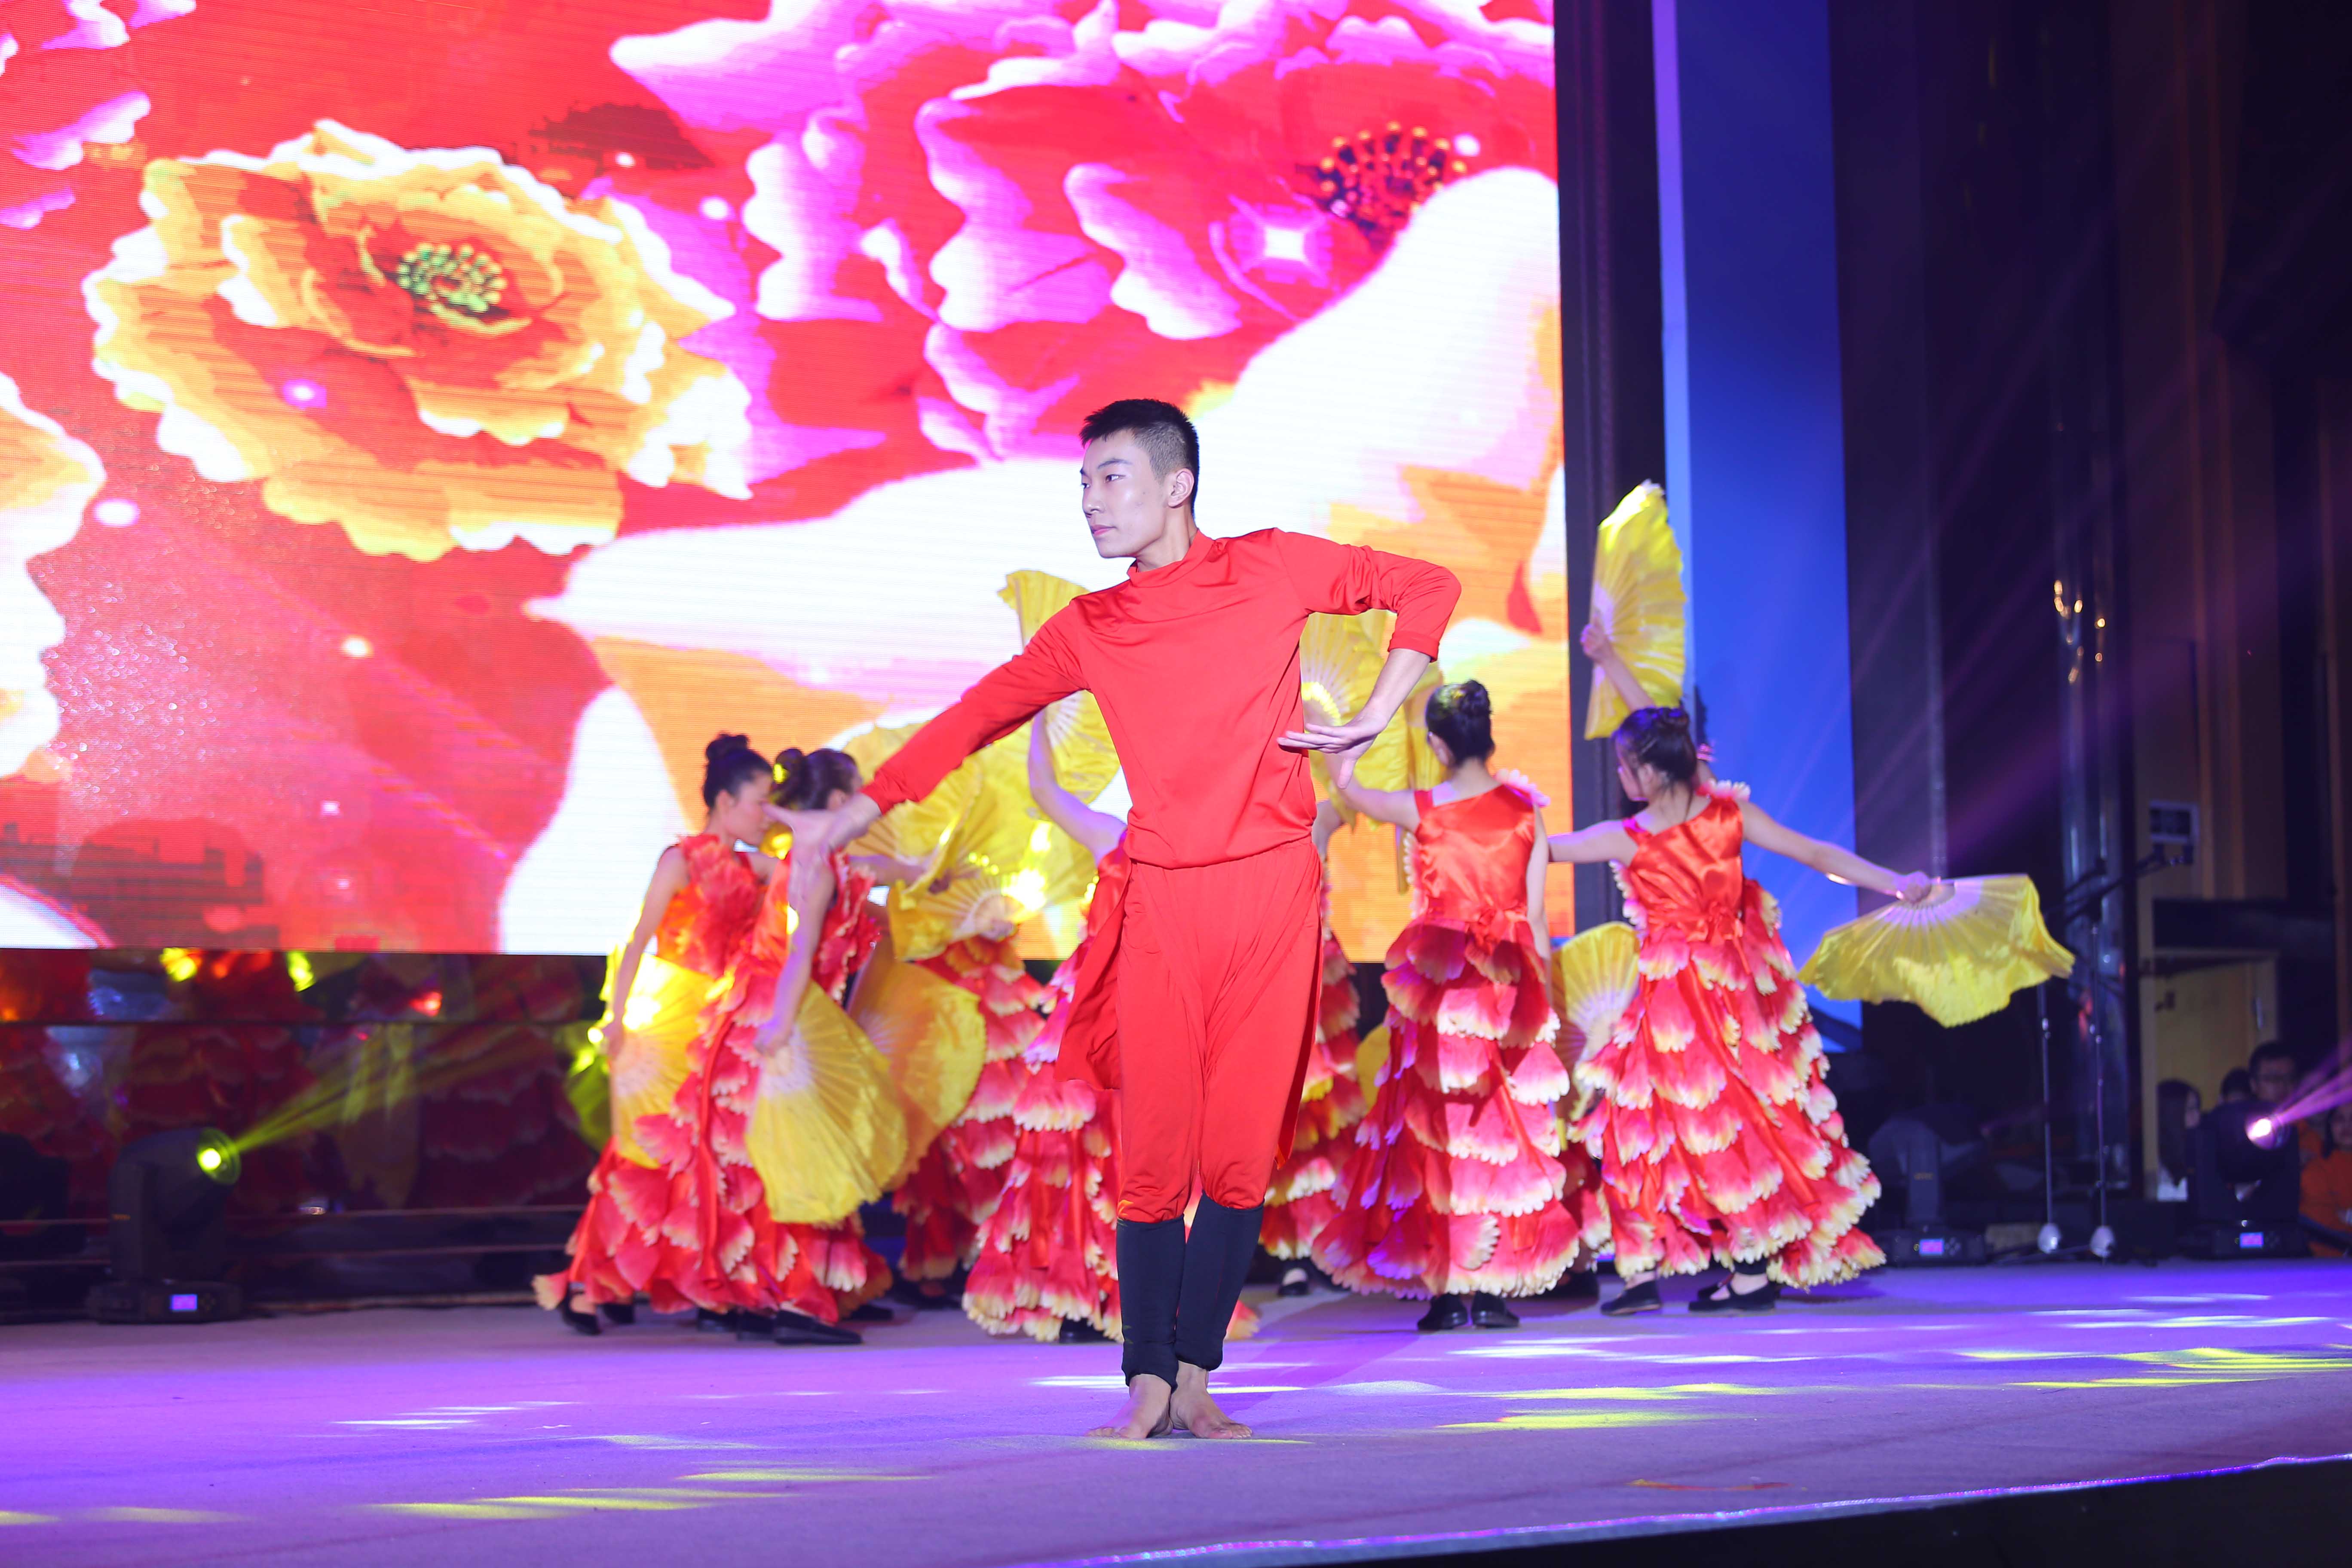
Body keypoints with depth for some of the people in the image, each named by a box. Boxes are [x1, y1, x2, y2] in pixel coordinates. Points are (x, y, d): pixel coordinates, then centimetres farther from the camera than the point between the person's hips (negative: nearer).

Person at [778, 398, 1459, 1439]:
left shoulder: (1271, 569, 4)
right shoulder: (1089, 630, 10)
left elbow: (1428, 589, 11)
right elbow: (985, 711, 15)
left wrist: (1376, 715, 2)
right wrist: (877, 797, 8)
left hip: (1271, 892, -1)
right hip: (1161, 903, 1)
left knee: (1243, 1149, -2)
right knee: (1153, 1151, -4)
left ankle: (1196, 1375, 7)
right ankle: (1148, 1384, 4)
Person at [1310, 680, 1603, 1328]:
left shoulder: (1419, 809, -6)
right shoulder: (1525, 809, -1)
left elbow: (1345, 786, 12)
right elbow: (1536, 918, 2)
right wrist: (1544, 997, 10)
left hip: (1440, 982, -2)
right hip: (1508, 984, 2)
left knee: (1435, 1126, 3)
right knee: (1507, 1126, 7)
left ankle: (1446, 1290, 0)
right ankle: (1494, 1290, 7)